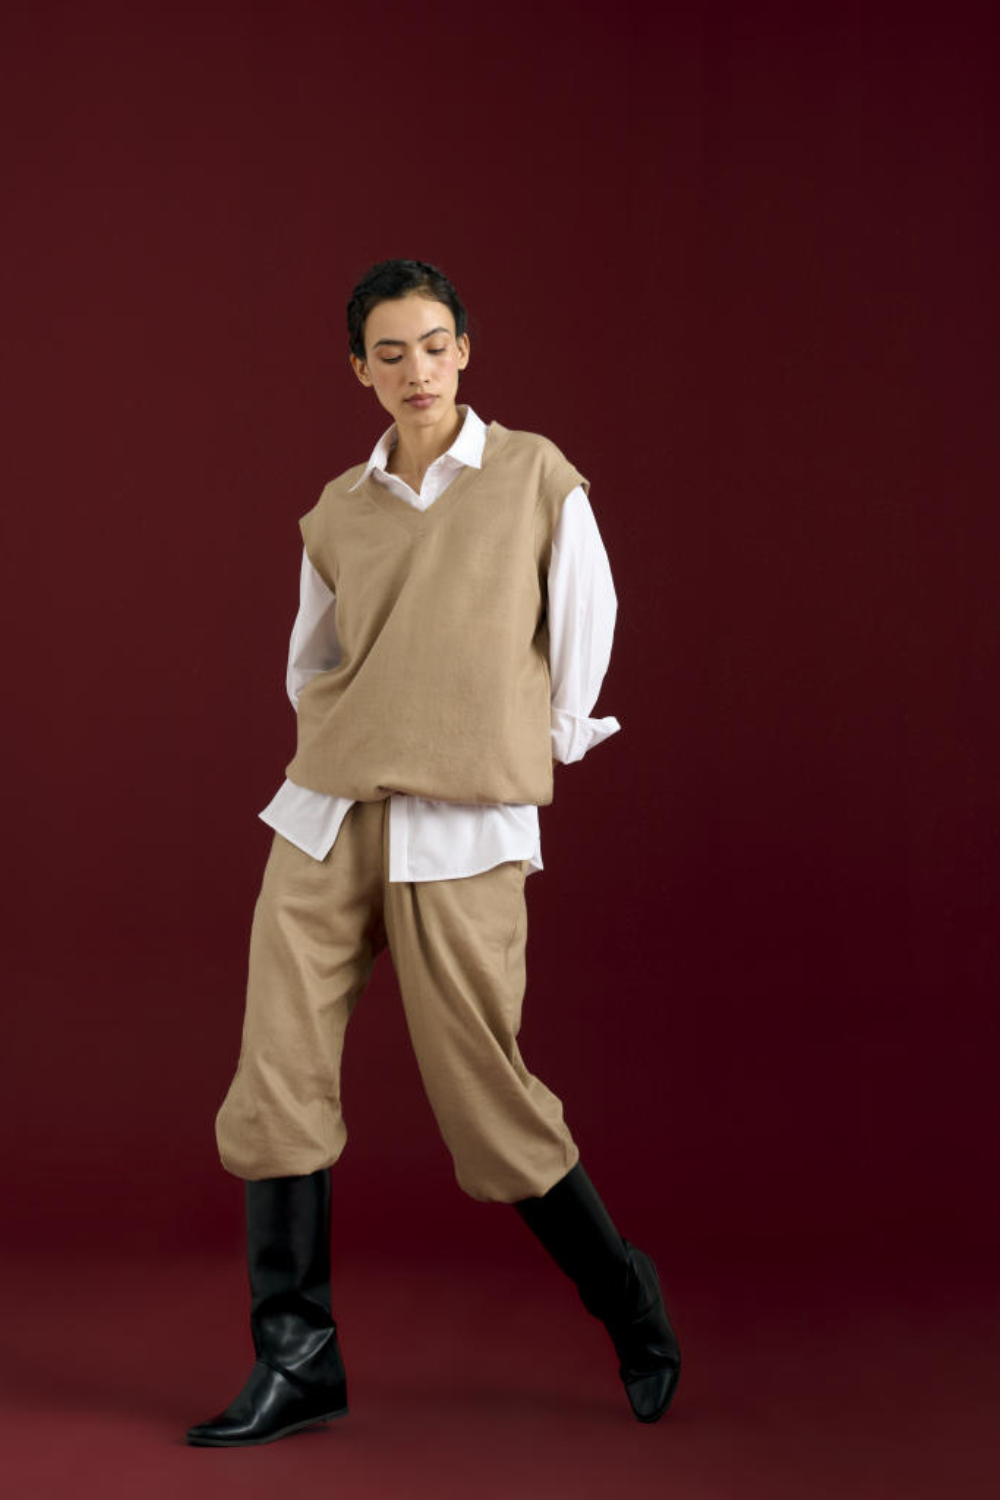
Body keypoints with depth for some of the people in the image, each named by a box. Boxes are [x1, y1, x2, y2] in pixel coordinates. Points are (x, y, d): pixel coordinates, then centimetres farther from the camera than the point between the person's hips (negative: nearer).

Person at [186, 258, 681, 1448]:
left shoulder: (534, 475, 0)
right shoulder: (337, 513, 10)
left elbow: (586, 617, 8)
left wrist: (547, 742, 12)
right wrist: (344, 746, 13)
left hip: (462, 831, -4)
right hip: (325, 816, 4)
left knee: (485, 1097, 0)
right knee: (276, 1081, -3)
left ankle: (627, 1305, 23)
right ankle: (297, 1360, 8)